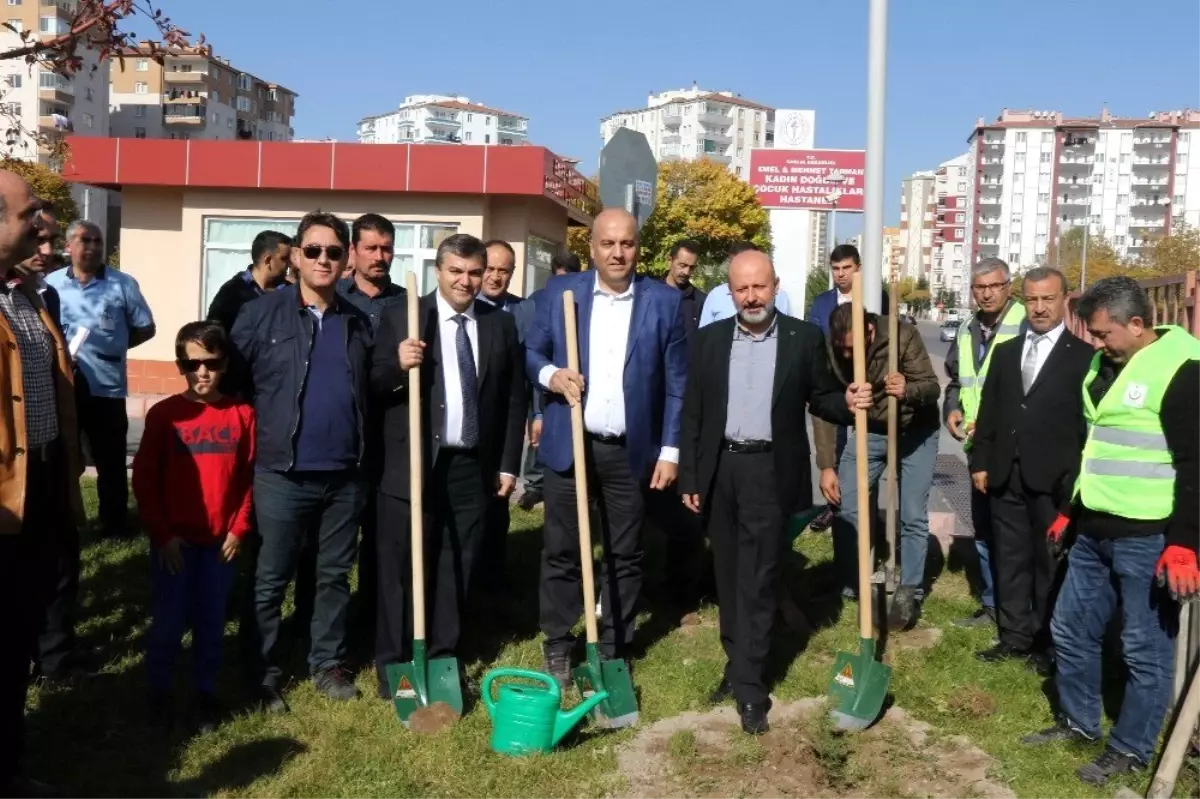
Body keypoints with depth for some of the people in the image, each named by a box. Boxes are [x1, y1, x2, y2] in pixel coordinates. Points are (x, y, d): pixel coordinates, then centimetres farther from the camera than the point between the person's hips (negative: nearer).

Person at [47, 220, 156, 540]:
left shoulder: (123, 284, 1)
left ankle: (114, 524, 22)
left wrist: (113, 345, -1)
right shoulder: (50, 284, 4)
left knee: (110, 461, 9)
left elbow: (145, 329, 7)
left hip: (106, 387, -1)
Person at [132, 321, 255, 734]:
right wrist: (162, 534, -7)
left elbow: (250, 476, 4)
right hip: (174, 540, -1)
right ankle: (159, 692, 24)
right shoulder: (163, 414, -5)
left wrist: (238, 528, -2)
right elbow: (143, 478, -3)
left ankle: (205, 695, 24)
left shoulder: (242, 414, -2)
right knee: (168, 621, 5)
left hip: (220, 540, 1)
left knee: (211, 623, 10)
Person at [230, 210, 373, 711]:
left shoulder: (359, 323, 9)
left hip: (345, 476, 4)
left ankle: (328, 664, 30)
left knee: (335, 575, 14)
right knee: (271, 580, 7)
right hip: (282, 475, -3)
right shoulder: (261, 314, -4)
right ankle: (265, 675, 21)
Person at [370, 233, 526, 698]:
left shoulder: (501, 324, 7)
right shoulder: (401, 317, -1)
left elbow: (514, 400, 10)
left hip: (473, 467, 3)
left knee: (457, 571, 11)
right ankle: (394, 666, 16)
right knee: (401, 570, 4)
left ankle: (443, 661, 24)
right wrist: (397, 366, -25)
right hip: (414, 465, -3)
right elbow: (375, 387, -4)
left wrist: (508, 464, 6)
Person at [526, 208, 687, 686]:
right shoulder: (559, 292, 2)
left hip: (632, 452, 0)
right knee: (561, 551, 9)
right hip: (568, 446, 0)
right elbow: (531, 352, 8)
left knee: (624, 556, 10)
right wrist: (550, 374, -14)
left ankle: (615, 650, 25)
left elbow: (677, 383, 1)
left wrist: (670, 450, -3)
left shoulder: (665, 301, 0)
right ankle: (557, 646, 24)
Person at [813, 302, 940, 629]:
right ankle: (848, 585, 15)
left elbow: (933, 387, -23)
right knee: (844, 509, -2)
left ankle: (909, 593, 10)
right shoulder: (831, 349, -19)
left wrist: (908, 390, -47)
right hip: (868, 431, 2)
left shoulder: (903, 335, -27)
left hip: (914, 433, -2)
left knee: (913, 516, -3)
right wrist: (827, 466, -16)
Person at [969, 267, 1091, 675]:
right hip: (1006, 474, 5)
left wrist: (1077, 476, -11)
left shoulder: (1083, 355, -3)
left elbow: (1089, 420, -6)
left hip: (1055, 478, -5)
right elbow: (989, 411, 13)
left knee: (1050, 562, 5)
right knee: (1009, 559, 11)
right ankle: (1014, 636, 23)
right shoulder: (1005, 351, 13)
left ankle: (1048, 644, 16)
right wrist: (980, 461, 7)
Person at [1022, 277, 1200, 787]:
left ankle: (1132, 749, 19)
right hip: (1094, 530, 9)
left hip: (1147, 537, -8)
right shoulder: (1105, 366, 12)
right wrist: (1070, 511, 24)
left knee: (1145, 648, 4)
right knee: (1070, 629, 16)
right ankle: (1079, 721, 33)